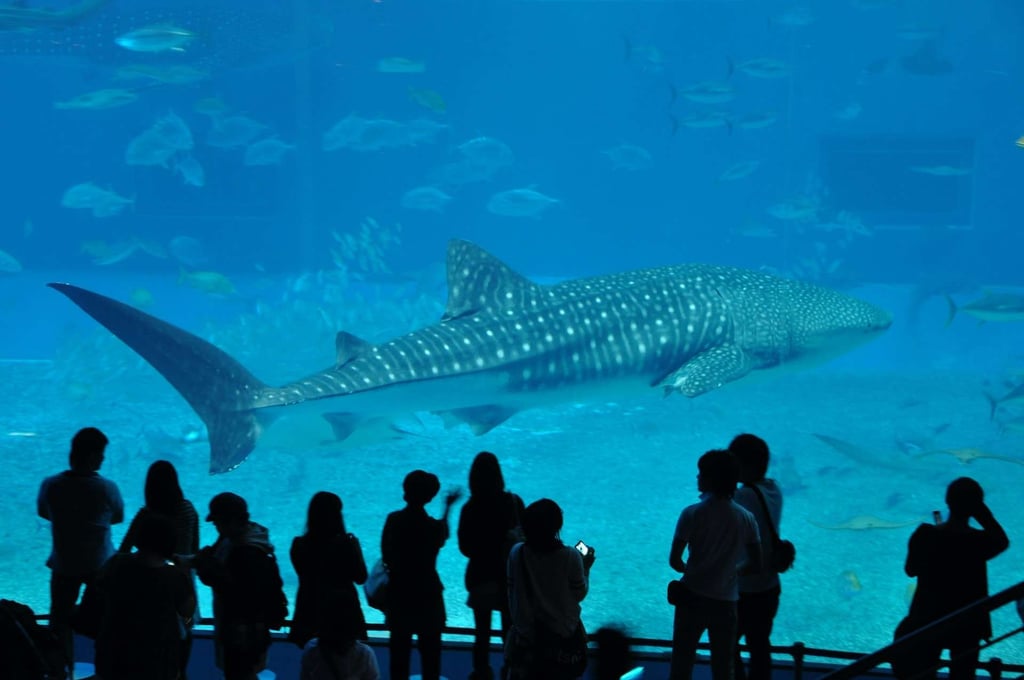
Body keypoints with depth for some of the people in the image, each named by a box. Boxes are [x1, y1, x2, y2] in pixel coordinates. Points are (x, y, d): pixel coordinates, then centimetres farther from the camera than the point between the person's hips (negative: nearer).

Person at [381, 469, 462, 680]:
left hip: (398, 591, 3)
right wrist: (448, 506, 20)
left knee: (399, 646, 14)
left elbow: (386, 556, -5)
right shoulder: (432, 526, -17)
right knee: (430, 649, 9)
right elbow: (443, 535, 7)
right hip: (426, 593, -3)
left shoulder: (393, 520, -10)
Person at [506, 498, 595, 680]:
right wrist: (585, 568, 8)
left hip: (527, 631, 2)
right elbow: (579, 594, -6)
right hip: (563, 633, -2)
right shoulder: (570, 557, -19)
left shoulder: (516, 553, -13)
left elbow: (512, 593, -2)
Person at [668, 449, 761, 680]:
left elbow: (674, 560, -12)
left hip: (693, 597, -2)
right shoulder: (746, 518, -3)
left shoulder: (693, 514, -13)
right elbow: (756, 566, 1)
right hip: (726, 602, 2)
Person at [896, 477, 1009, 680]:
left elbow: (910, 571, -1)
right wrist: (984, 514, -7)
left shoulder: (924, 535, -16)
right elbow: (1002, 541, 4)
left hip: (928, 619, 1)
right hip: (967, 623, -1)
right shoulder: (980, 541, -20)